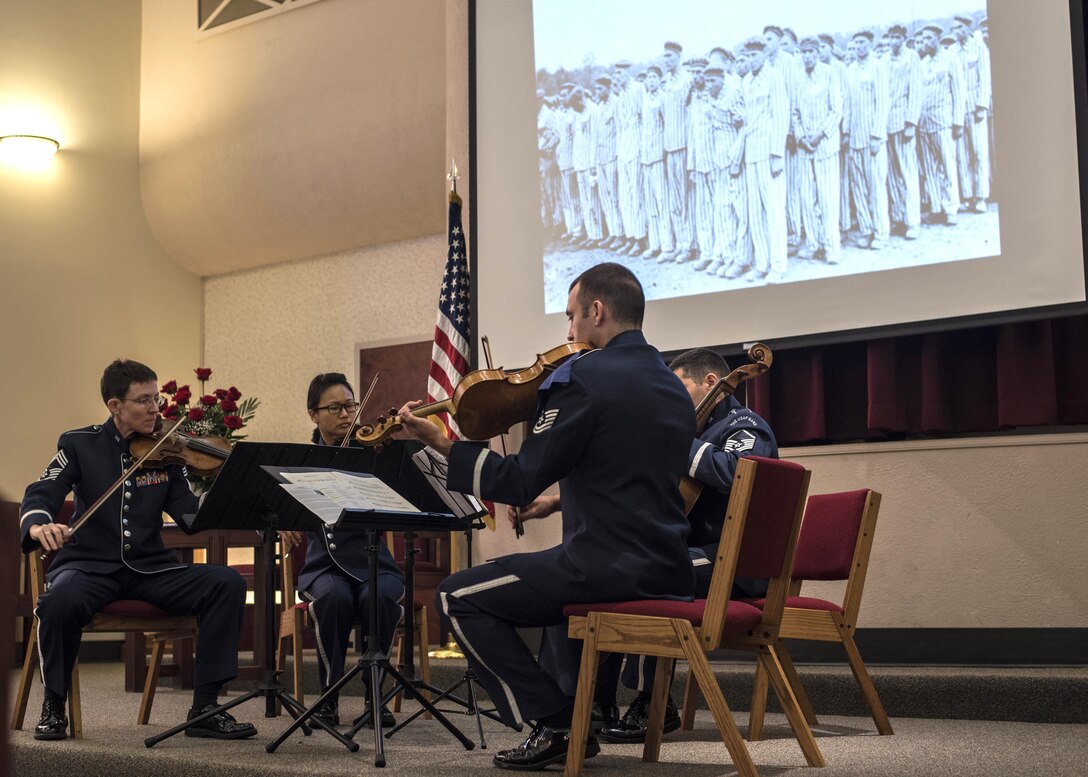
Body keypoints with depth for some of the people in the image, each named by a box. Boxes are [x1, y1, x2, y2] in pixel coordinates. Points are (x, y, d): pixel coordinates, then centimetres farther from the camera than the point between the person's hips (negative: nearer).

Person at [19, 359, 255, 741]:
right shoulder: (80, 445, 4)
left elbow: (192, 518, 0)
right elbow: (39, 495, -4)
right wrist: (38, 525, -28)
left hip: (152, 568, 3)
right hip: (91, 564, -2)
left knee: (226, 583, -21)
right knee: (60, 599, -37)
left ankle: (205, 708, -14)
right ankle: (53, 706, -10)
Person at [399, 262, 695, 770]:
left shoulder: (581, 377, -13)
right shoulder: (674, 387, 13)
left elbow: (521, 485, -13)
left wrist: (441, 443, -6)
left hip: (609, 569, -8)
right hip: (669, 575, 9)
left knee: (458, 598, 4)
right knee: (568, 575, 38)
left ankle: (555, 724, -1)